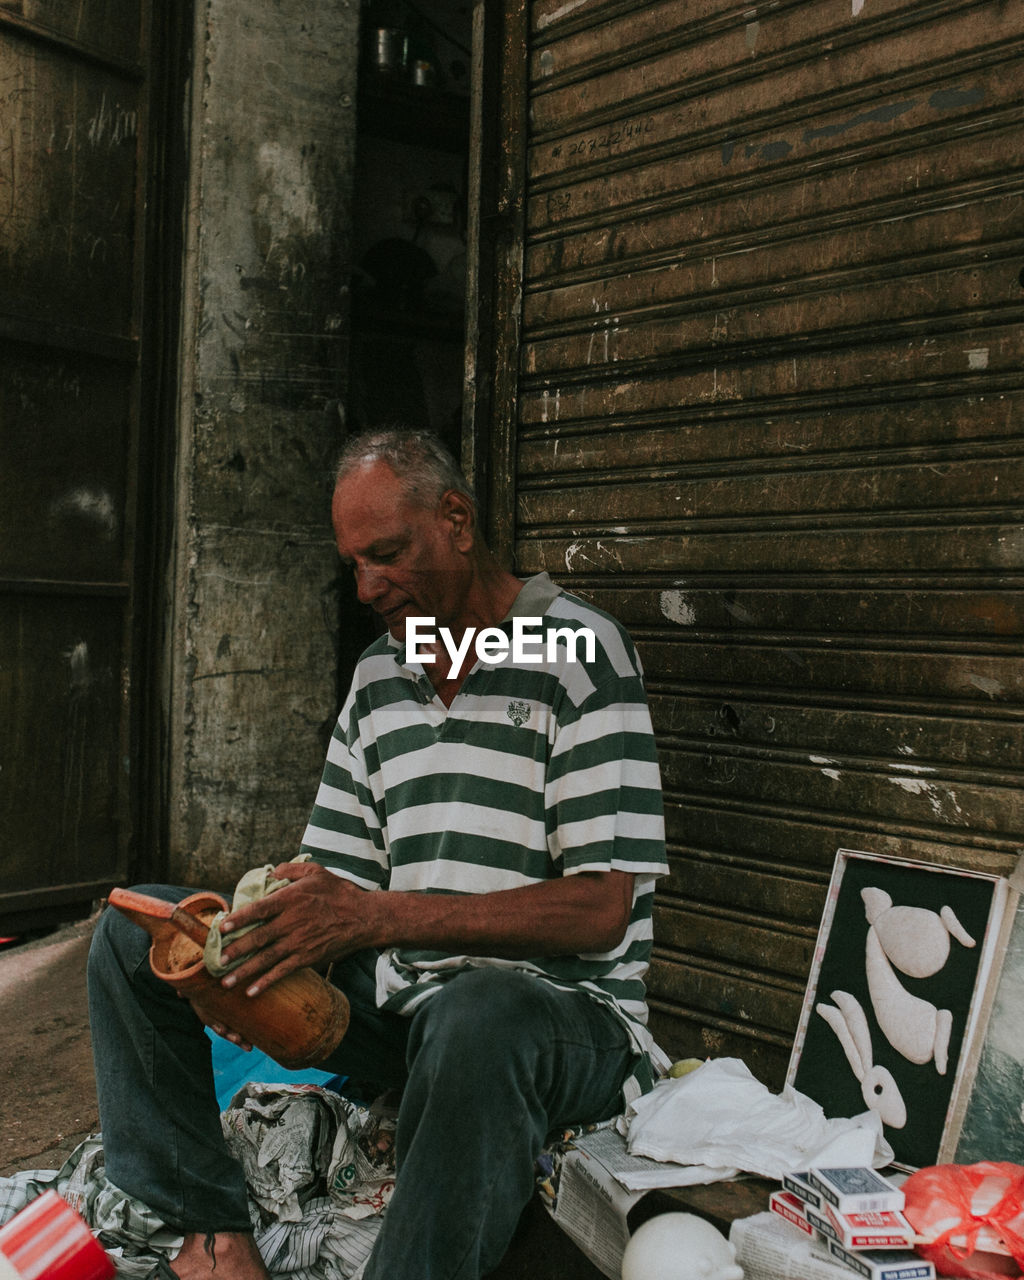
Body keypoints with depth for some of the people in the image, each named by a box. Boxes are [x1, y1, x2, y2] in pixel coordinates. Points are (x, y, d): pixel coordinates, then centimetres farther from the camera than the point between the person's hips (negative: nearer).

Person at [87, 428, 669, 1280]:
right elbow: (336, 877, 12)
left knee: (477, 1018, -42)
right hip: (395, 997, 7)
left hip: (564, 1007, -6)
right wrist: (285, 935, -12)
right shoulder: (376, 676, 12)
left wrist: (378, 917, -25)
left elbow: (600, 911, -17)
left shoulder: (580, 652, -10)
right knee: (134, 931, -1)